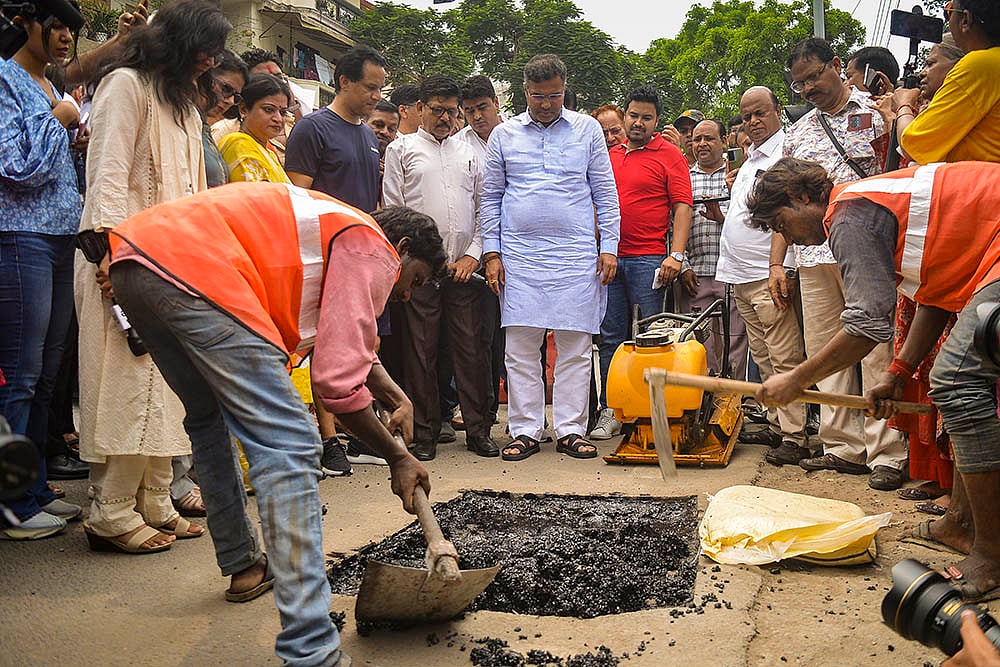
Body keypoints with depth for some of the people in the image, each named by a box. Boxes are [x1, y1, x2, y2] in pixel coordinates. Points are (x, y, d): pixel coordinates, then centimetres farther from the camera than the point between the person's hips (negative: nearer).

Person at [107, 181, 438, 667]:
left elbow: (349, 345, 44)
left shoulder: (333, 228, 32)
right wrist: (397, 457, 6)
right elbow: (337, 380, -6)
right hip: (195, 269, -11)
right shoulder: (374, 250, 4)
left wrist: (397, 398, 31)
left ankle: (241, 565, 44)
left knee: (210, 417, 28)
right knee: (288, 446, -10)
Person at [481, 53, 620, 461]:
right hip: (519, 256, 1)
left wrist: (609, 247, 3)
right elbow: (490, 197, 13)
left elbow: (605, 193, 10)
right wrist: (491, 252, 5)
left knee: (575, 347, 1)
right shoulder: (504, 135, 10)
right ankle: (525, 431, 8)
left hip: (576, 255, 0)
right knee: (521, 347, 0)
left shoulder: (587, 129, 9)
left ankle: (570, 430, 9)